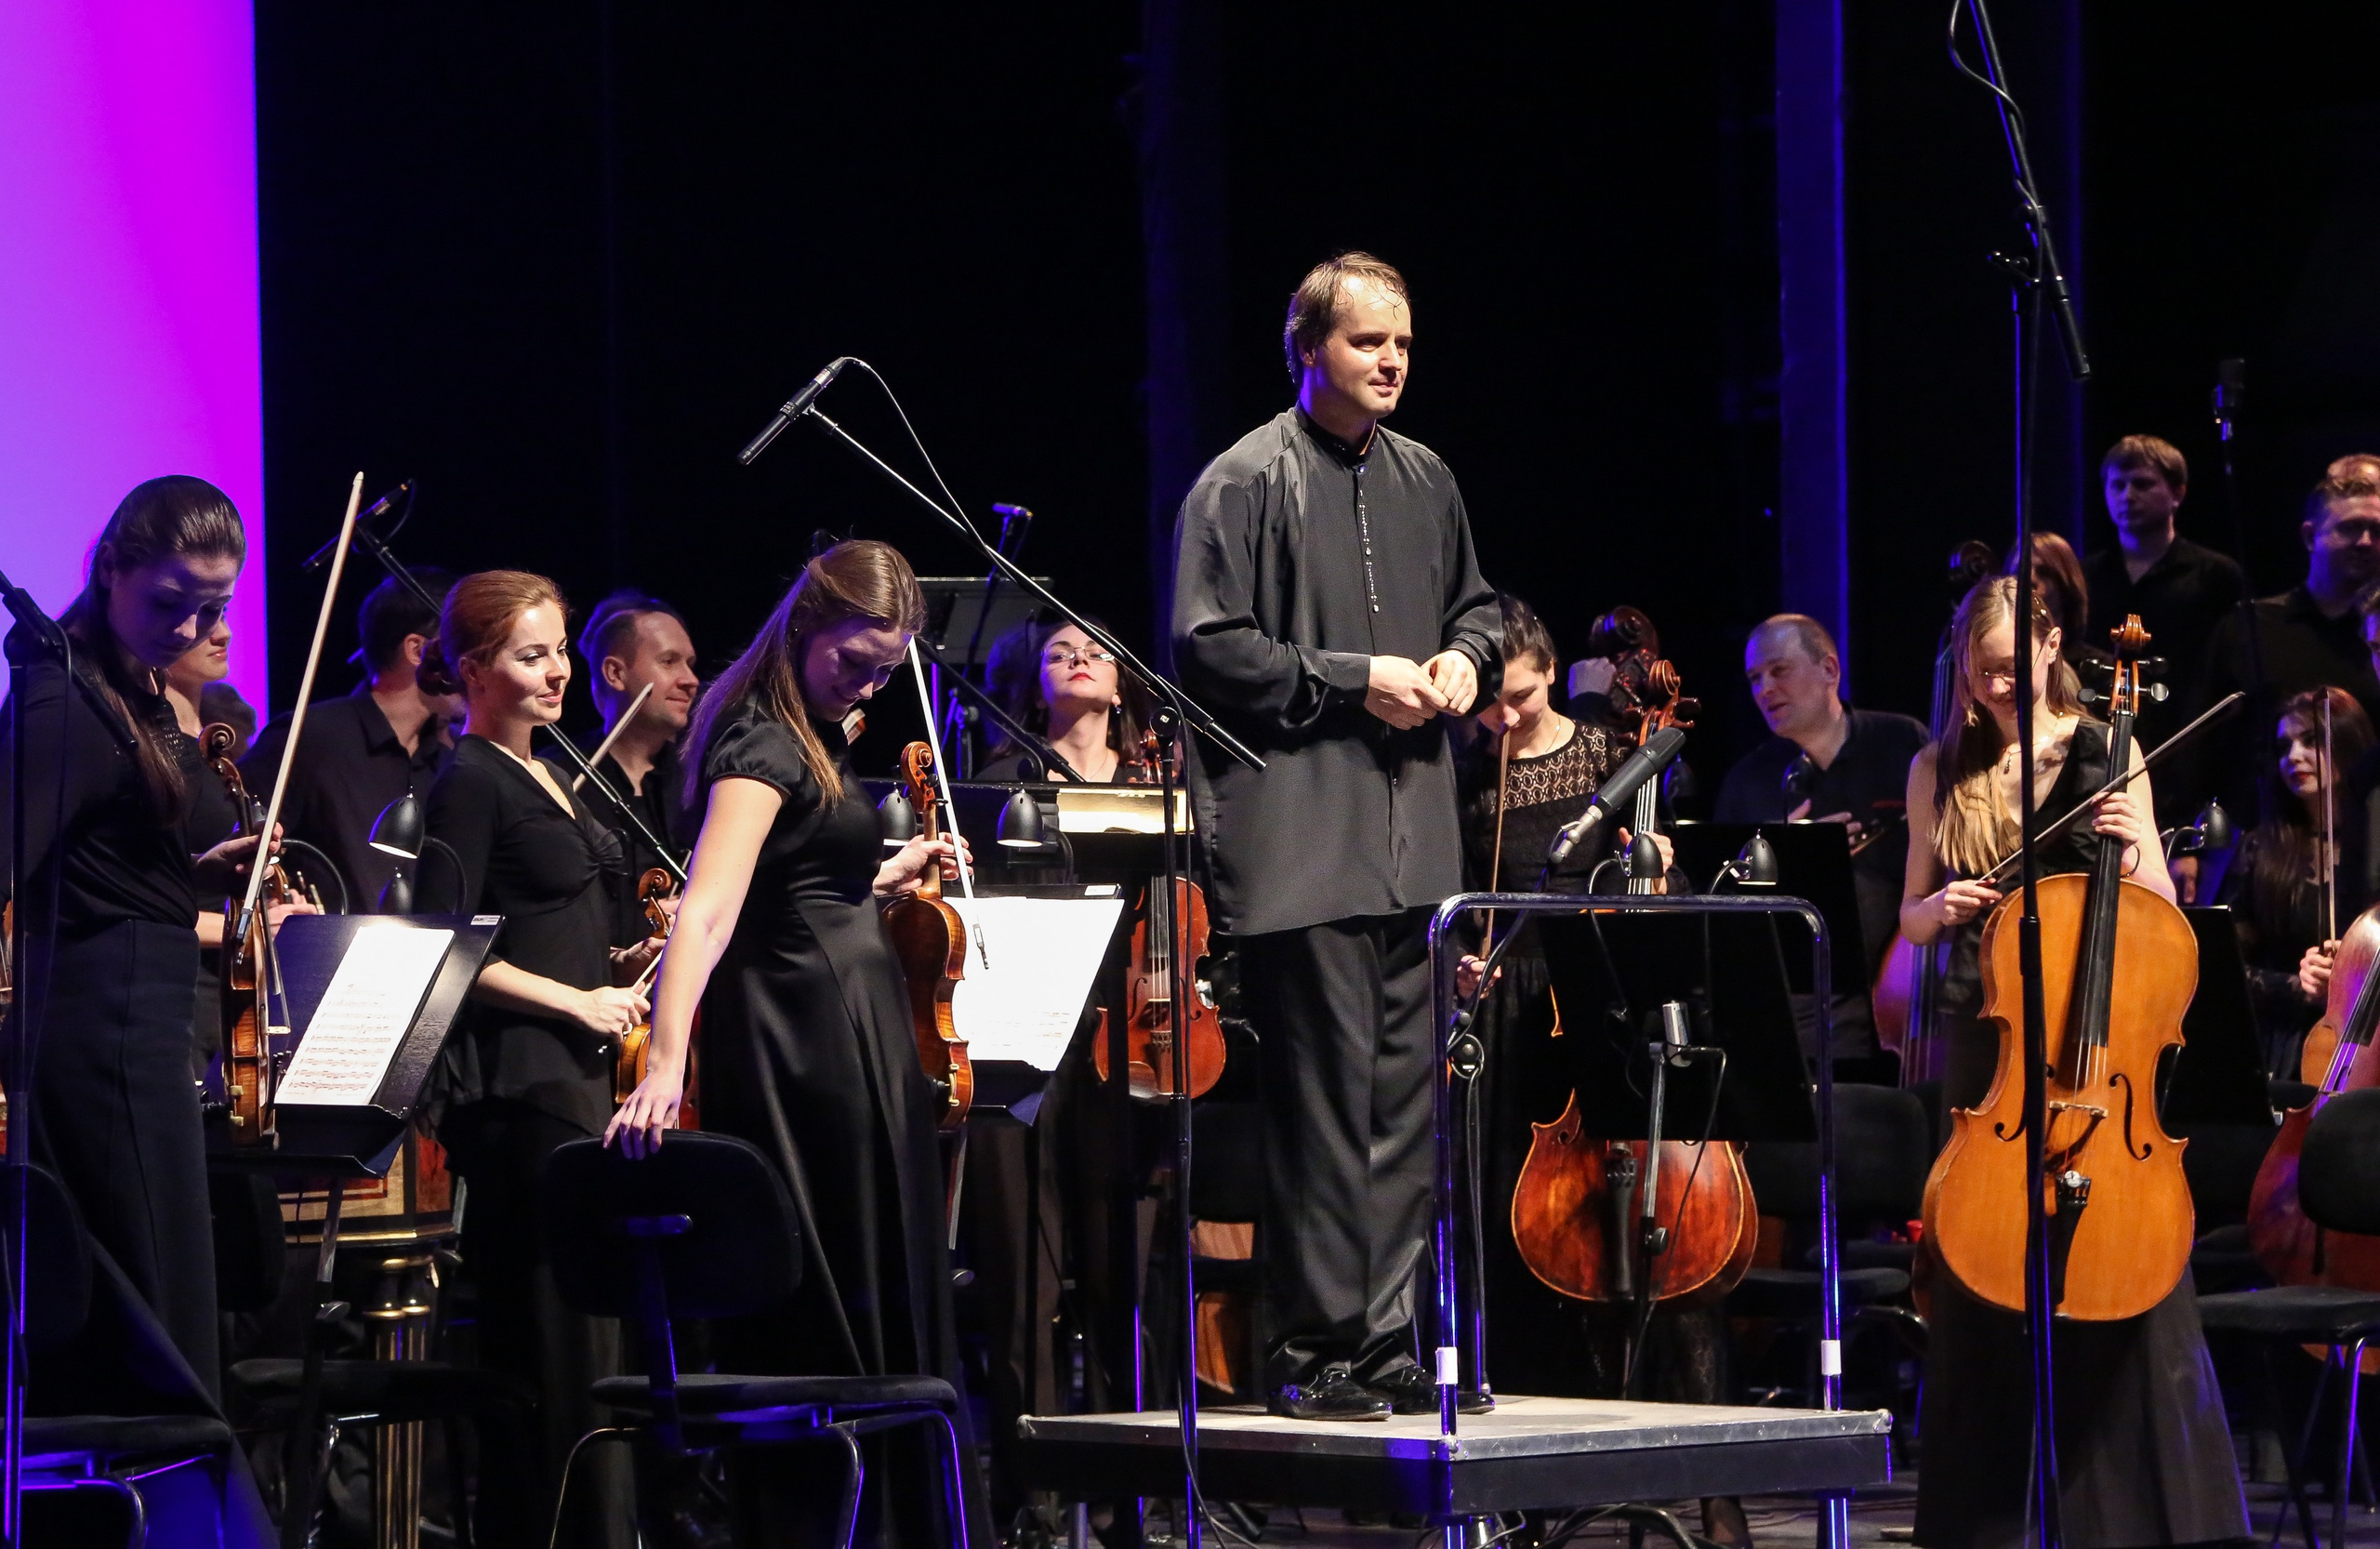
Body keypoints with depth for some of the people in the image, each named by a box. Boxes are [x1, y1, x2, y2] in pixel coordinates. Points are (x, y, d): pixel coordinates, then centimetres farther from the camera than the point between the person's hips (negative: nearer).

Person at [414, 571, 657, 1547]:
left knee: (583, 1339, 8)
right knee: (558, 1339, -11)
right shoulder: (471, 785, -8)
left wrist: (619, 969, 11)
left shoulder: (542, 779, 18)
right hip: (519, 1088, -9)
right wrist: (574, 1000, -15)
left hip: (577, 1079, 9)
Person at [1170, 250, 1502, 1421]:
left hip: (1415, 837, 6)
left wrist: (1465, 658, 6)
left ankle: (1391, 1340, 13)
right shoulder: (1245, 484, -5)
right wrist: (1353, 680, -14)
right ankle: (1315, 1353, -1)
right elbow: (1208, 647, -10)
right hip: (1301, 842, -6)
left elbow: (1474, 606, 29)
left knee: (1407, 1098, 7)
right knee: (1322, 1095, -7)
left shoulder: (1424, 482, 15)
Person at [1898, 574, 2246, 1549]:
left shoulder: (2106, 756, 3)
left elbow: (2161, 913, 4)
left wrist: (2135, 853, -16)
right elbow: (1913, 923, 15)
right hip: (1985, 1035, 2)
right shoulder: (1939, 772, 9)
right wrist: (1940, 906, -7)